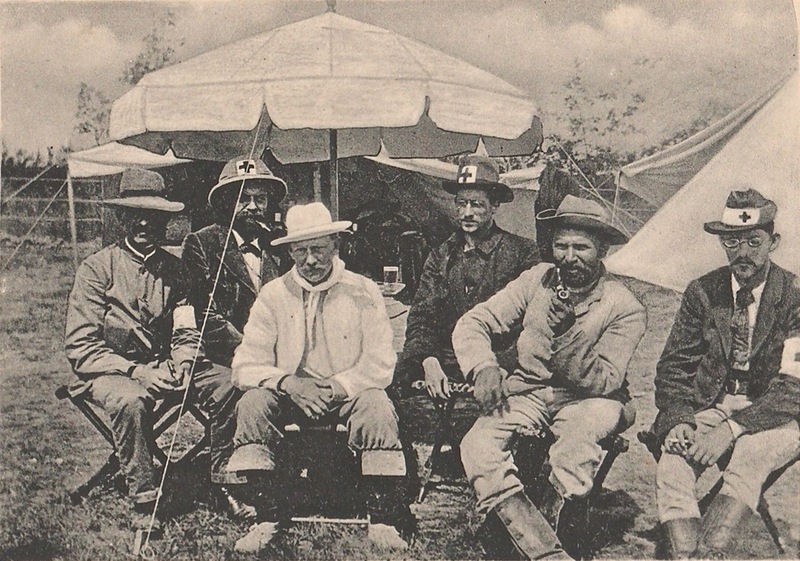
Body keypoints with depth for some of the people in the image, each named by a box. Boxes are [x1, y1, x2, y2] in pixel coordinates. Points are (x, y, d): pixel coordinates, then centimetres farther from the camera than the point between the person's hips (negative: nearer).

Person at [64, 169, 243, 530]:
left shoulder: (172, 267, 10)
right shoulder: (97, 268, -3)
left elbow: (186, 331, 10)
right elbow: (80, 347, -9)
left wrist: (182, 363, -14)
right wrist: (136, 372, -22)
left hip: (164, 364, 4)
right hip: (113, 368, -4)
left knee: (228, 385, -21)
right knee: (130, 401, -38)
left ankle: (225, 478, -5)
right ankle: (143, 500, -21)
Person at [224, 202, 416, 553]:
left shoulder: (362, 292, 1)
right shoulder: (273, 295, 4)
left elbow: (380, 364, -7)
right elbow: (246, 366, -4)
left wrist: (336, 388, -20)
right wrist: (286, 382, -22)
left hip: (347, 395, -1)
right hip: (290, 397, 2)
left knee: (376, 405, -32)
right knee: (252, 403, -27)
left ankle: (384, 518, -21)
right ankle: (266, 518, -21)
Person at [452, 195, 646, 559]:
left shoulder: (625, 309, -5)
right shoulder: (537, 280, 4)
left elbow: (604, 382, -13)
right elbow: (473, 323, 2)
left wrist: (567, 337, -28)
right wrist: (483, 367, -18)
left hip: (586, 400, -2)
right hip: (528, 390, 3)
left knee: (574, 452, -36)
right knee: (477, 446, -26)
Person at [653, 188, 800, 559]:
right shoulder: (702, 292, 4)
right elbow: (673, 367, 6)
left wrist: (732, 429, -26)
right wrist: (679, 421, -14)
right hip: (708, 407, 3)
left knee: (751, 452, -37)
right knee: (673, 462, -28)